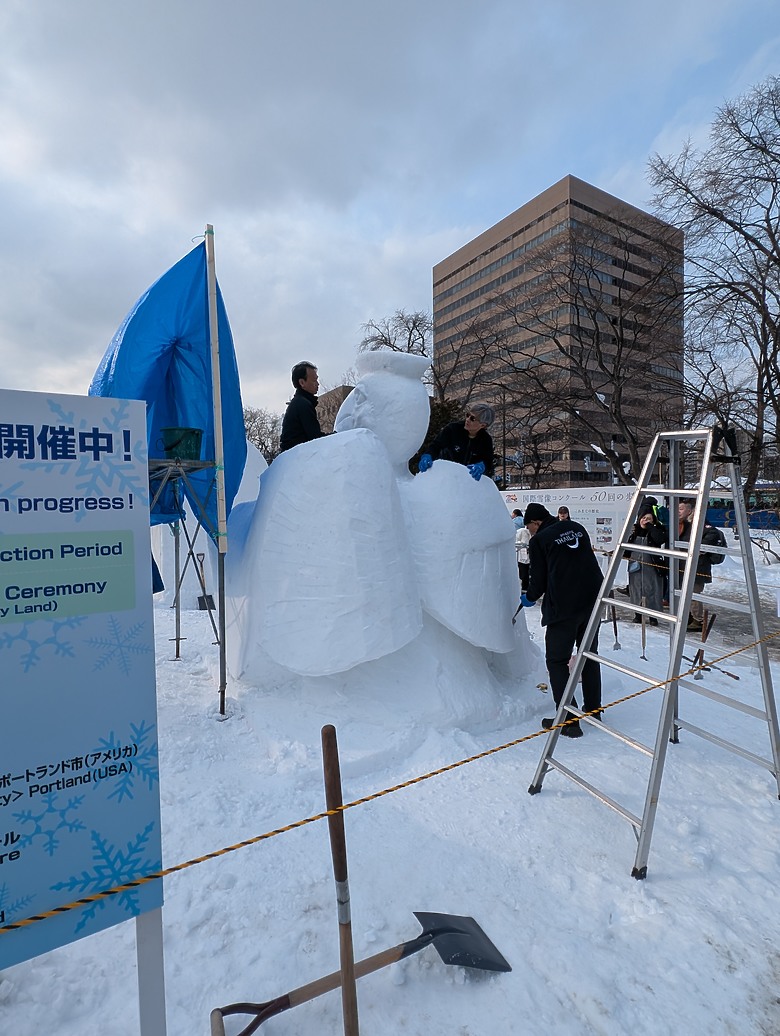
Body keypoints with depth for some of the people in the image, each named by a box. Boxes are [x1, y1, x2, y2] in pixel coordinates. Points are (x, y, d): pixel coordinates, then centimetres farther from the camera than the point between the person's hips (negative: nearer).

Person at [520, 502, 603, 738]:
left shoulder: (539, 540, -5)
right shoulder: (577, 528, 12)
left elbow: (539, 580, -3)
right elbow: (587, 564, 18)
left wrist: (529, 598, 17)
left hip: (563, 607, -7)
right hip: (593, 601, 7)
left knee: (557, 661, 5)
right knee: (589, 655, 21)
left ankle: (569, 721, 6)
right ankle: (593, 710, 34)